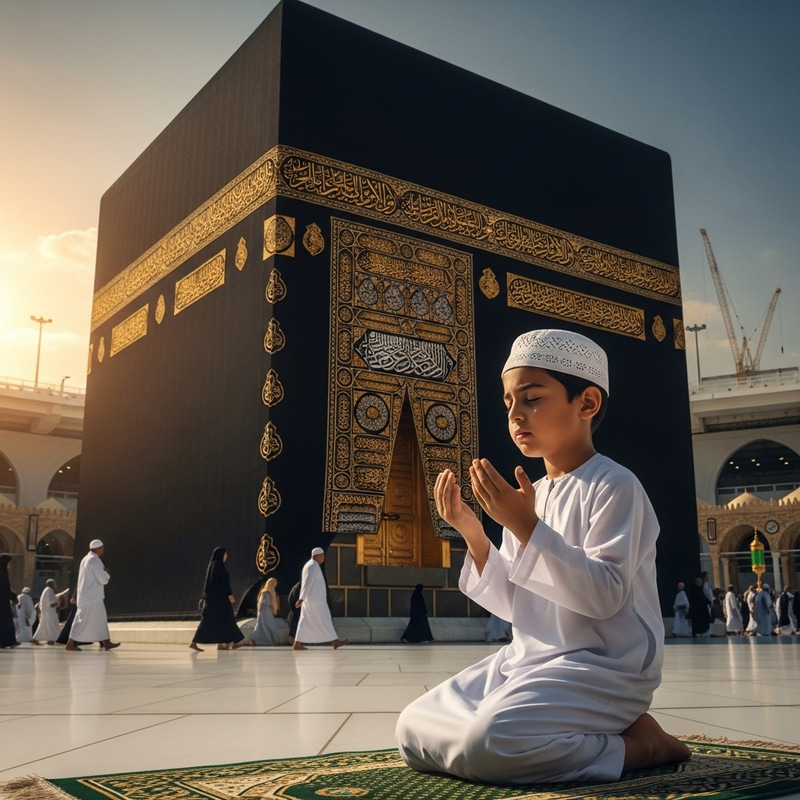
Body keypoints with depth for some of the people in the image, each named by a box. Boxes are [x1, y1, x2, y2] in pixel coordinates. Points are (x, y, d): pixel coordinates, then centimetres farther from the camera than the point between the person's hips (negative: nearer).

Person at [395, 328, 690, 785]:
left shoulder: (614, 486, -11)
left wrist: (525, 526, -27)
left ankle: (637, 746, -7)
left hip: (603, 667, -8)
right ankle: (553, 741, 7)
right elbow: (512, 604, 10)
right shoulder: (530, 497, 11)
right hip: (527, 660, 8)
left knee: (486, 745, -30)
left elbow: (604, 596, -22)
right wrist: (472, 532, -3)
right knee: (413, 730, -2)